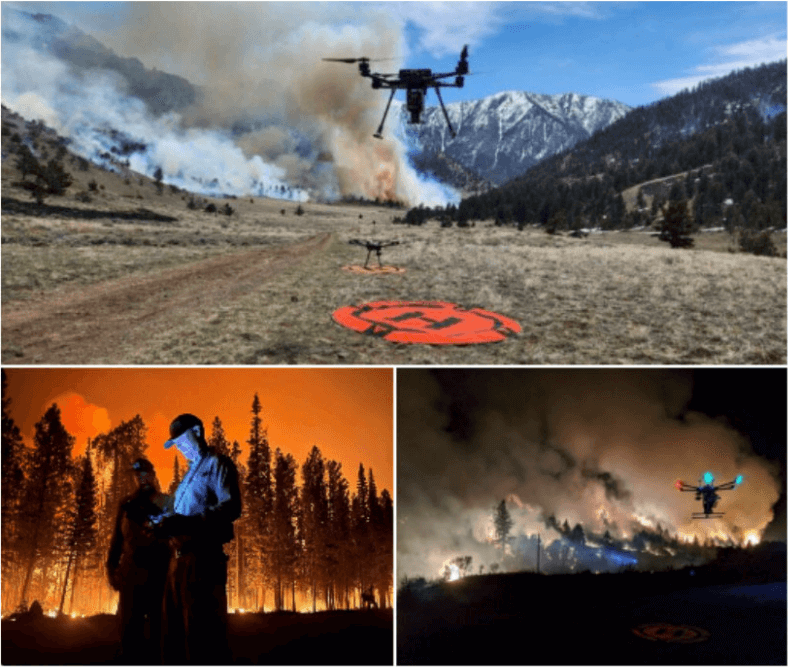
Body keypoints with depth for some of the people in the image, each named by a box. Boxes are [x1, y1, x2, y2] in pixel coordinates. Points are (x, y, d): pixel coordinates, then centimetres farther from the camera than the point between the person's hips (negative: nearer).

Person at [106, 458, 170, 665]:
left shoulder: (168, 503, 8)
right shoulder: (127, 505, 12)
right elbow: (118, 538, 10)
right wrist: (112, 568, 2)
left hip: (159, 574, -1)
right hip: (132, 575, 2)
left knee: (158, 625, 3)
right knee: (130, 625, 4)